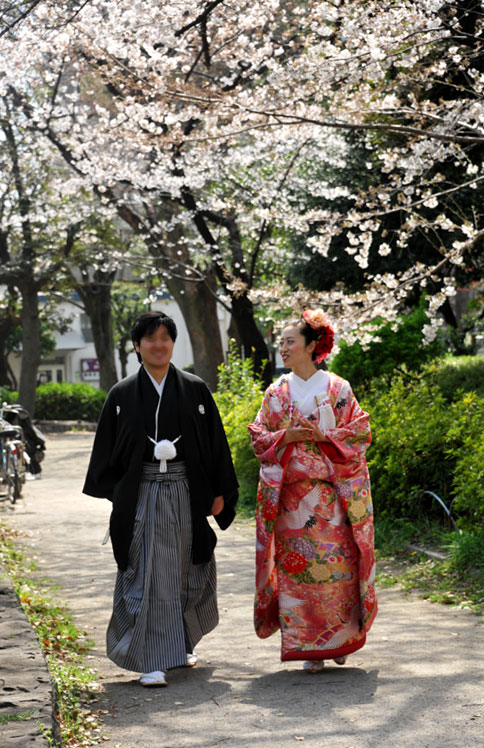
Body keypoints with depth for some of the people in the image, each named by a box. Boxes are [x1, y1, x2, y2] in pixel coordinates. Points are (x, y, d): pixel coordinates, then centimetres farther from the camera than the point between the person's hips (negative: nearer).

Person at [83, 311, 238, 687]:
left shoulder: (195, 389, 4)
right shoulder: (122, 395, 3)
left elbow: (216, 444, 5)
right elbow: (107, 451, 6)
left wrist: (220, 493, 1)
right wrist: (117, 495, -2)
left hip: (187, 495, 1)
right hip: (142, 497, -1)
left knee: (187, 571, 11)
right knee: (148, 575, -5)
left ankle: (182, 643, 34)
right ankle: (152, 660, -3)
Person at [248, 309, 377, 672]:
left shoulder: (337, 389, 3)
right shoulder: (277, 392, 9)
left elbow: (360, 432, 1)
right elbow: (259, 437, 8)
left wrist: (324, 436, -13)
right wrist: (286, 437, -11)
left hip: (331, 491, -2)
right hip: (290, 490, 2)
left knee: (336, 561, -3)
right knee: (295, 564, -3)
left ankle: (339, 639, 14)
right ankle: (308, 646, 5)